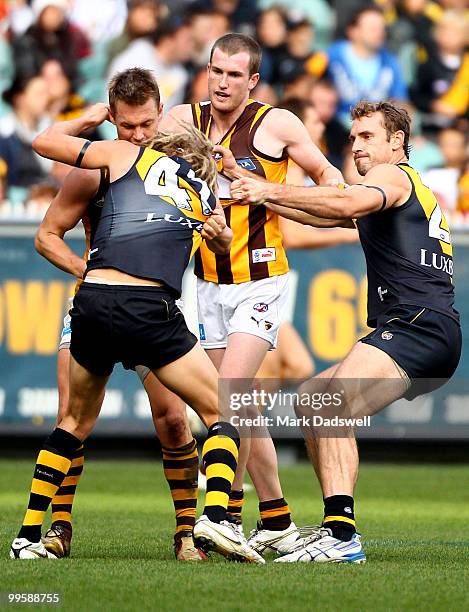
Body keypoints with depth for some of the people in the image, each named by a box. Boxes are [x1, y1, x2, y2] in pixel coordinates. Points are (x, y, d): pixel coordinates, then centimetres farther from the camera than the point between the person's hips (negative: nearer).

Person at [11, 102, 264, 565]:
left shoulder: (126, 155, 19)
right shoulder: (206, 196, 22)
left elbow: (45, 142, 28)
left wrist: (87, 120, 43)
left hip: (91, 300, 2)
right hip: (149, 312, -2)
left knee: (76, 422, 23)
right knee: (221, 414, 11)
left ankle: (28, 536, 22)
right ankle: (215, 515, -13)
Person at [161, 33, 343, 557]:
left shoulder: (276, 124, -5)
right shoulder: (185, 119, 4)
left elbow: (324, 172, 7)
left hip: (260, 282, -5)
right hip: (210, 285, 5)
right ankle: (277, 522, 16)